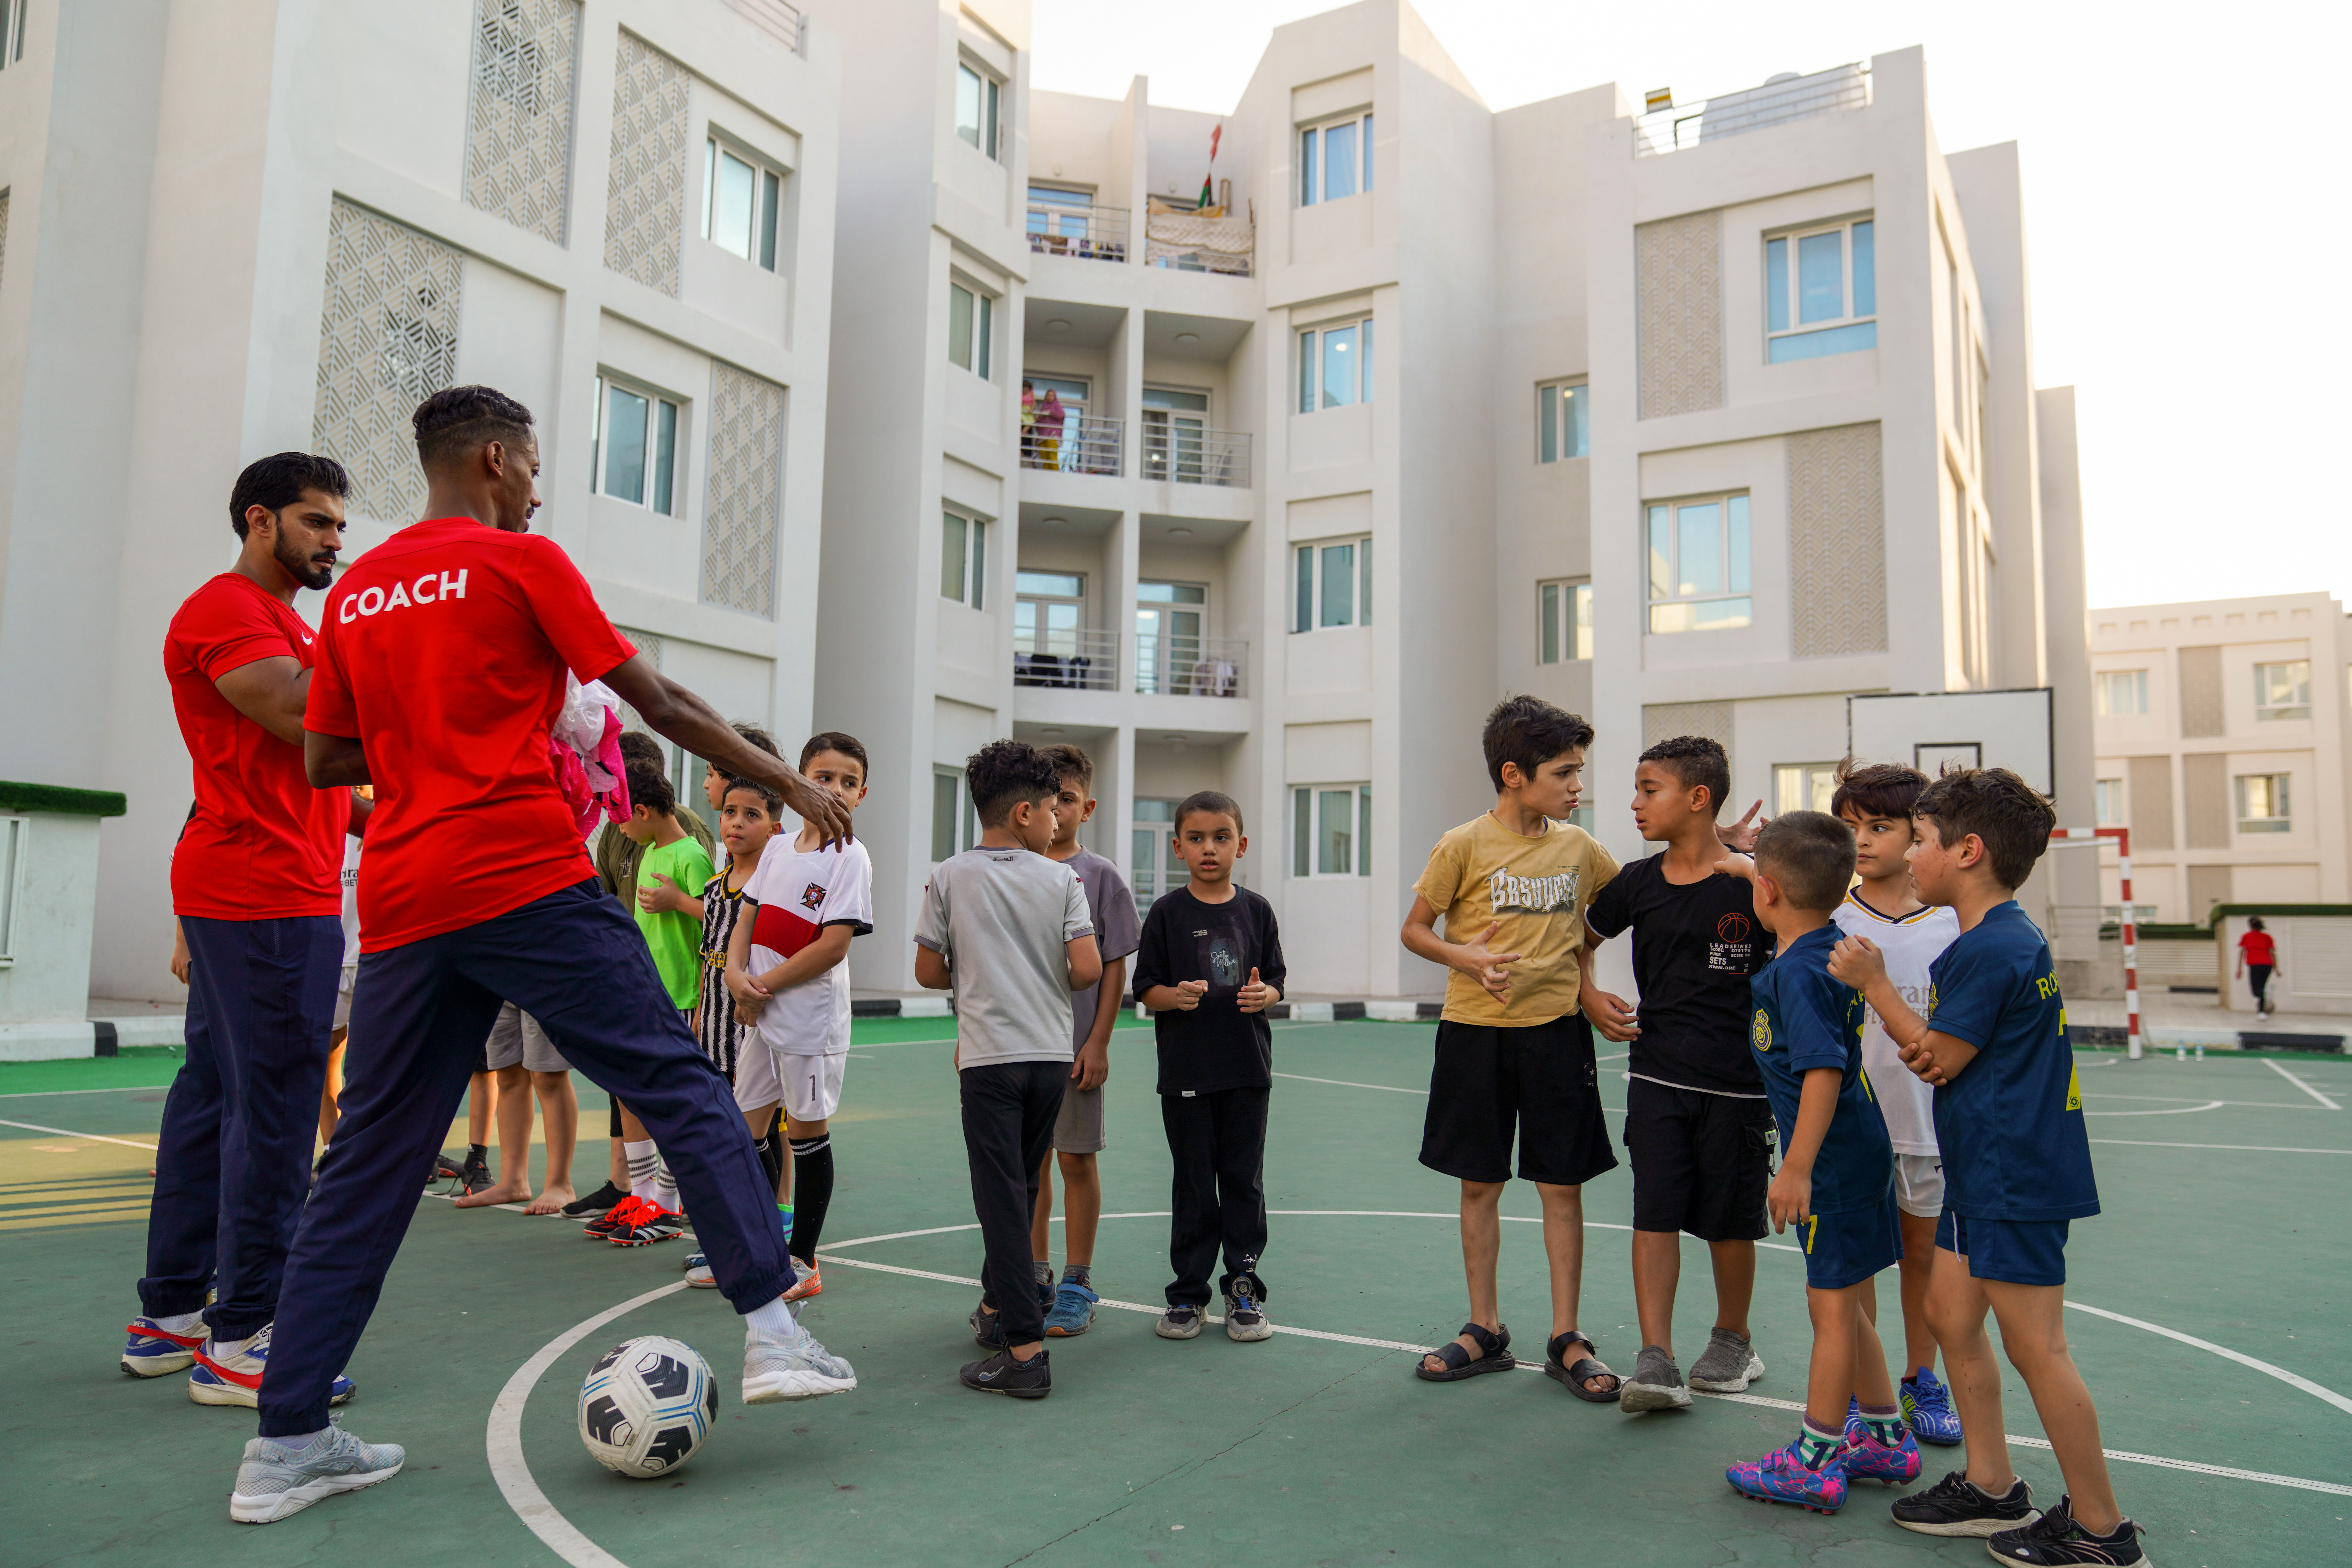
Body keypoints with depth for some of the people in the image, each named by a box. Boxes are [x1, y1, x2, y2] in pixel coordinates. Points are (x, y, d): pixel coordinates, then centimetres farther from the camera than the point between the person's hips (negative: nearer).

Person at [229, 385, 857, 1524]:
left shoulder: (357, 590, 17)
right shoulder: (521, 560, 0)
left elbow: (325, 763, 18)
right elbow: (661, 706, -1)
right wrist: (788, 784, 6)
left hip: (402, 905, 6)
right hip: (527, 881, -6)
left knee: (369, 1160, 11)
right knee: (680, 1086, 0)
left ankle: (285, 1442, 15)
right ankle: (772, 1331, -2)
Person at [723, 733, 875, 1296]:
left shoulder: (850, 858, -12)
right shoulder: (779, 848, 8)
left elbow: (834, 946, -18)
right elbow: (748, 918, 11)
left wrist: (764, 985, -13)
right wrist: (737, 975, -8)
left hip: (813, 1017, -7)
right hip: (762, 1015, 7)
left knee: (808, 1132, 3)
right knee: (745, 1129, 13)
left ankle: (802, 1261, 15)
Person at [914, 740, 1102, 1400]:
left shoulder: (949, 877, -1)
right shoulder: (1062, 879, -1)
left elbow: (929, 971, 1)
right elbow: (1088, 968, -9)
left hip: (989, 1058, -2)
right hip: (1051, 1054, 3)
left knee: (1002, 1196, -2)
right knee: (1021, 1187, 19)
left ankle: (1025, 1350, -6)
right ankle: (997, 1307, 35)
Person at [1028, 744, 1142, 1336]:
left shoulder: (1101, 877, -3)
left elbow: (1114, 967, -3)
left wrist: (1098, 1042, -9)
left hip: (1074, 1043, -3)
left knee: (1076, 1159, 4)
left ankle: (1076, 1286, 16)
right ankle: (1035, 1276, 26)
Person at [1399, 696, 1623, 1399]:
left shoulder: (1578, 846, 3)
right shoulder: (1465, 846, -7)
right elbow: (1414, 930, -3)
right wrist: (1465, 957, -17)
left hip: (1556, 1030, 2)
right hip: (1476, 1031, -2)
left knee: (1562, 1185, 5)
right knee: (1480, 1184, 8)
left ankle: (1567, 1339, 18)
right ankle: (1486, 1330, 23)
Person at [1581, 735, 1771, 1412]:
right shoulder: (1637, 883, 3)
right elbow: (1583, 938, 18)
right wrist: (1590, 996, 4)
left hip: (1737, 1081, -2)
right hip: (1657, 1077, 3)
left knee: (1730, 1222, 11)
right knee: (1655, 1213, -3)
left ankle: (1733, 1341, 32)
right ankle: (1656, 1359, 1)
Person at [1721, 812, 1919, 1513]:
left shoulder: (1798, 973, -22)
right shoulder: (1828, 943, 5)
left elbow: (1824, 1069, -28)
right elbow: (1797, 903, 28)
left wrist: (1797, 1167, -27)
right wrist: (1746, 866, 40)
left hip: (1833, 1163, -9)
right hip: (1858, 1155, 9)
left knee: (1832, 1309, 1)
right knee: (1842, 1306, 19)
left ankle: (1814, 1463, 12)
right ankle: (1884, 1438, 32)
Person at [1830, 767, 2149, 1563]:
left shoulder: (1991, 948, -20)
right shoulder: (2009, 937, 13)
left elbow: (1941, 1058, -13)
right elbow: (1945, 1054, 16)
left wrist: (1874, 984, -4)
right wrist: (1928, 1048, -6)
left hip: (2014, 1178, -11)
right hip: (1984, 1175, 11)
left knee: (2034, 1348, -1)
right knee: (1949, 1314, 16)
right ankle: (1991, 1488, 27)